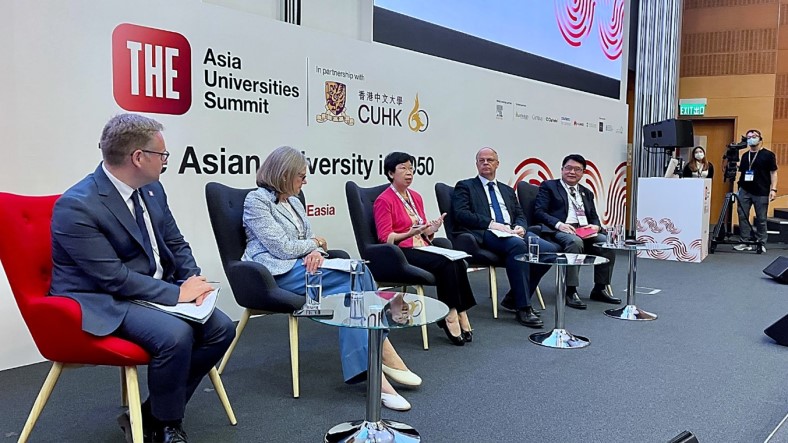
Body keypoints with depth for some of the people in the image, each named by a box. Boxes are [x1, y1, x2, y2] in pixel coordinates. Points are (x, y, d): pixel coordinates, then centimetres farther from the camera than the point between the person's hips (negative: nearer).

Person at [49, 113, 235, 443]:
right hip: (104, 303, -8)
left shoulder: (152, 190, 3)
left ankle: (150, 416, 6)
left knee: (220, 328, -7)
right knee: (175, 335, -31)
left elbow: (175, 243, 13)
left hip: (154, 290, 8)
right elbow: (113, 278, -24)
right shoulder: (76, 206, -21)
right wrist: (178, 294, -21)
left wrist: (193, 280, -7)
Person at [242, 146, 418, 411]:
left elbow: (309, 241, 15)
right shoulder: (257, 200, -5)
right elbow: (282, 248, -14)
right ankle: (384, 355, -20)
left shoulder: (293, 201, 21)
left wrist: (316, 254, -10)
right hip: (278, 274, -8)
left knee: (349, 293, -23)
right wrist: (314, 243, 2)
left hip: (304, 268, 8)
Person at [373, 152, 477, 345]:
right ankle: (450, 316, -22)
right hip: (401, 253, -7)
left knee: (458, 262, -22)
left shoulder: (416, 197, 19)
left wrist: (432, 228, -1)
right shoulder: (384, 201, -4)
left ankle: (460, 315, -22)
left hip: (422, 248, 7)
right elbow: (385, 238, -9)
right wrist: (410, 233, -24)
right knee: (446, 263, -29)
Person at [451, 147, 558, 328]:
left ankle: (514, 298, -6)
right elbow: (460, 214, -4)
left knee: (550, 250, -19)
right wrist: (491, 224, -15)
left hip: (511, 232, 6)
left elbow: (520, 216, 23)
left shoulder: (507, 190, 30)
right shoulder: (465, 186, 13)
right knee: (517, 245, -37)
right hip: (484, 233, -6)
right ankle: (522, 307, -30)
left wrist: (520, 227, -2)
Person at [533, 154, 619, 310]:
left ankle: (600, 289, -7)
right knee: (575, 242, -37)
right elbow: (539, 212, -3)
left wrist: (595, 226, -3)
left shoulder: (587, 193, 27)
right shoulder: (549, 186, 9)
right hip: (560, 231, -5)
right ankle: (571, 291, -30)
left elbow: (594, 217, 23)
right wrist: (559, 224, -20)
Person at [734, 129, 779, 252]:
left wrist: (773, 189, -9)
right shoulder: (745, 155, 13)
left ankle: (761, 243, 11)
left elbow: (773, 173, -2)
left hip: (761, 193, -4)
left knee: (761, 219, 1)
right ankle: (745, 242, 8)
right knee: (742, 216, 1)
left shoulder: (768, 155, 0)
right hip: (744, 191, 4)